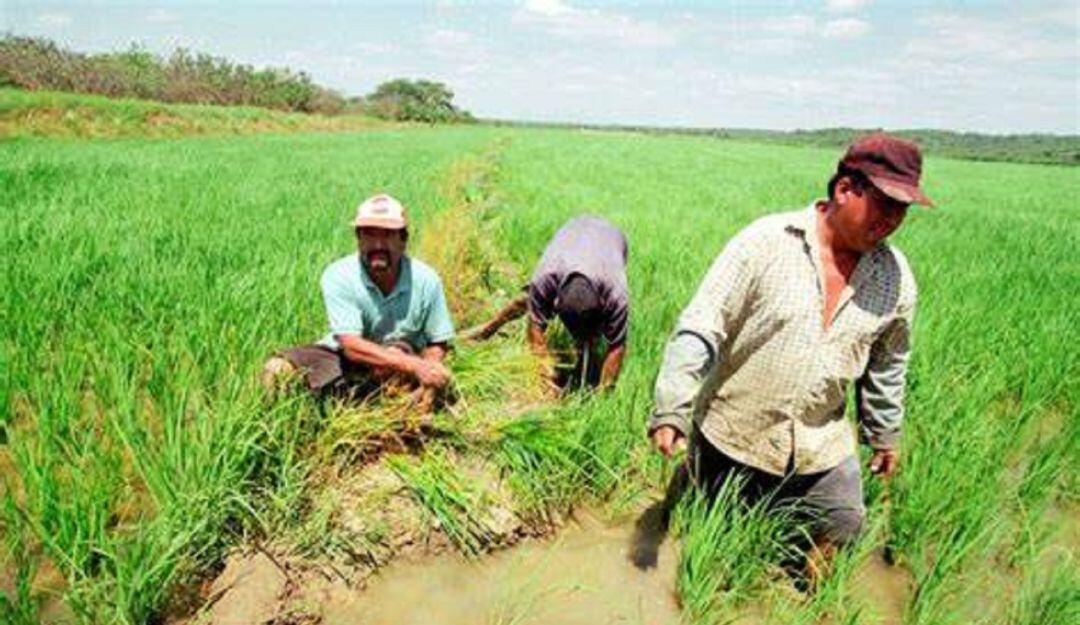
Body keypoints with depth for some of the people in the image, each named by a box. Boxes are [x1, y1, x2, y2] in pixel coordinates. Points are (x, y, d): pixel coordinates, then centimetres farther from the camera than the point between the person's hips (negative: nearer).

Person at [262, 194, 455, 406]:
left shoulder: (426, 279, -17)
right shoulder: (338, 276, -21)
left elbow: (438, 344, -7)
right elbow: (352, 346, -29)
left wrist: (428, 376, -30)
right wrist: (415, 365, -39)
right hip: (344, 357, 0)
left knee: (397, 353, -35)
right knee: (277, 369, -20)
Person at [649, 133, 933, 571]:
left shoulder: (895, 276, -3)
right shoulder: (765, 242, -18)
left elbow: (888, 365, 13)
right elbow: (700, 327, -19)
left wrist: (885, 435, 21)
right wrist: (672, 409, -24)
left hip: (821, 449, 3)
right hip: (732, 435, -3)